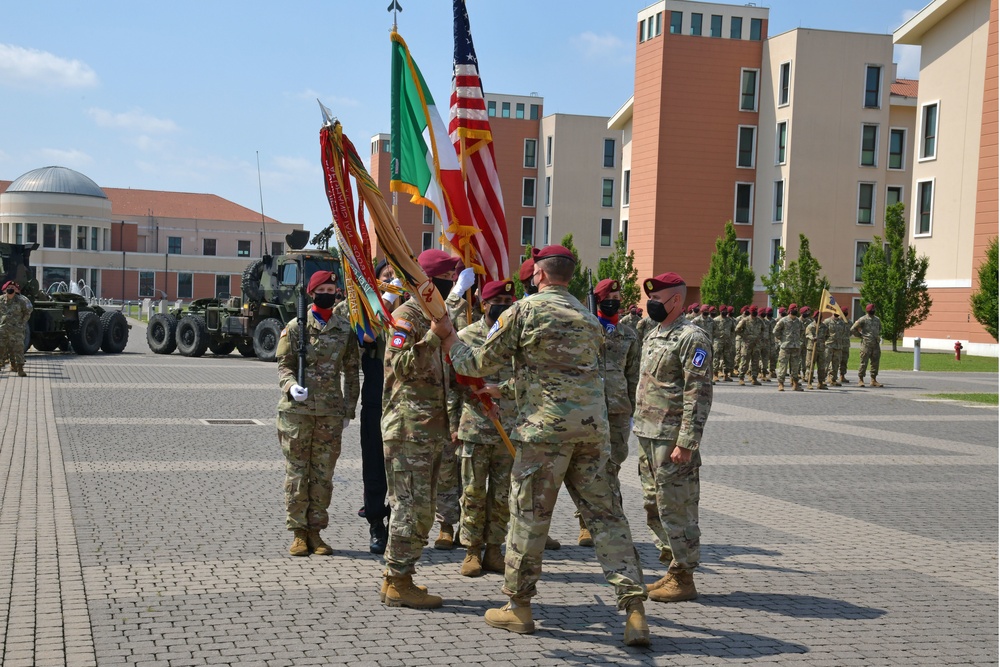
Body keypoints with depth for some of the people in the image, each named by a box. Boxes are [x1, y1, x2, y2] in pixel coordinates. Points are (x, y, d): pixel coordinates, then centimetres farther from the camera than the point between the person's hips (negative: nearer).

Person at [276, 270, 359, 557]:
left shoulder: (346, 329, 9)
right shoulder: (295, 326, 3)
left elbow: (351, 372, 12)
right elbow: (283, 364, 2)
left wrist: (349, 410, 8)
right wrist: (291, 386, -19)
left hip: (331, 412, 2)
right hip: (297, 409, -2)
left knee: (323, 474, 5)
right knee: (297, 473, 2)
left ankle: (316, 531, 14)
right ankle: (299, 532, 10)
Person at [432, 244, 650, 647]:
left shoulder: (524, 311, -2)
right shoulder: (589, 318, 17)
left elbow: (479, 364, 1)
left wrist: (448, 337, 15)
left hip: (546, 424, -5)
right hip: (593, 425, 6)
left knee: (529, 513, 5)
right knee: (604, 513, 7)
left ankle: (518, 606, 16)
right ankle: (634, 607, 0)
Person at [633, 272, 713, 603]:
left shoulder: (691, 338, -13)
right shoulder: (654, 336, 16)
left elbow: (699, 395, -18)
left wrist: (686, 443, -22)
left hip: (673, 440, -10)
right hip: (648, 437, 10)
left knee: (676, 509, -4)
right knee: (654, 506, 15)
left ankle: (683, 579, 6)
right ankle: (671, 571, 26)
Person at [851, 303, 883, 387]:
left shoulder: (877, 319, 15)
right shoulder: (863, 319, -3)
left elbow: (880, 330, 32)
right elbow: (853, 330, -3)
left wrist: (878, 337, 17)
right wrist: (861, 335, 0)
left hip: (876, 344, 6)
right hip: (866, 344, -6)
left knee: (875, 363, 6)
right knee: (864, 362, -6)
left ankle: (873, 380, 12)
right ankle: (860, 380, 0)